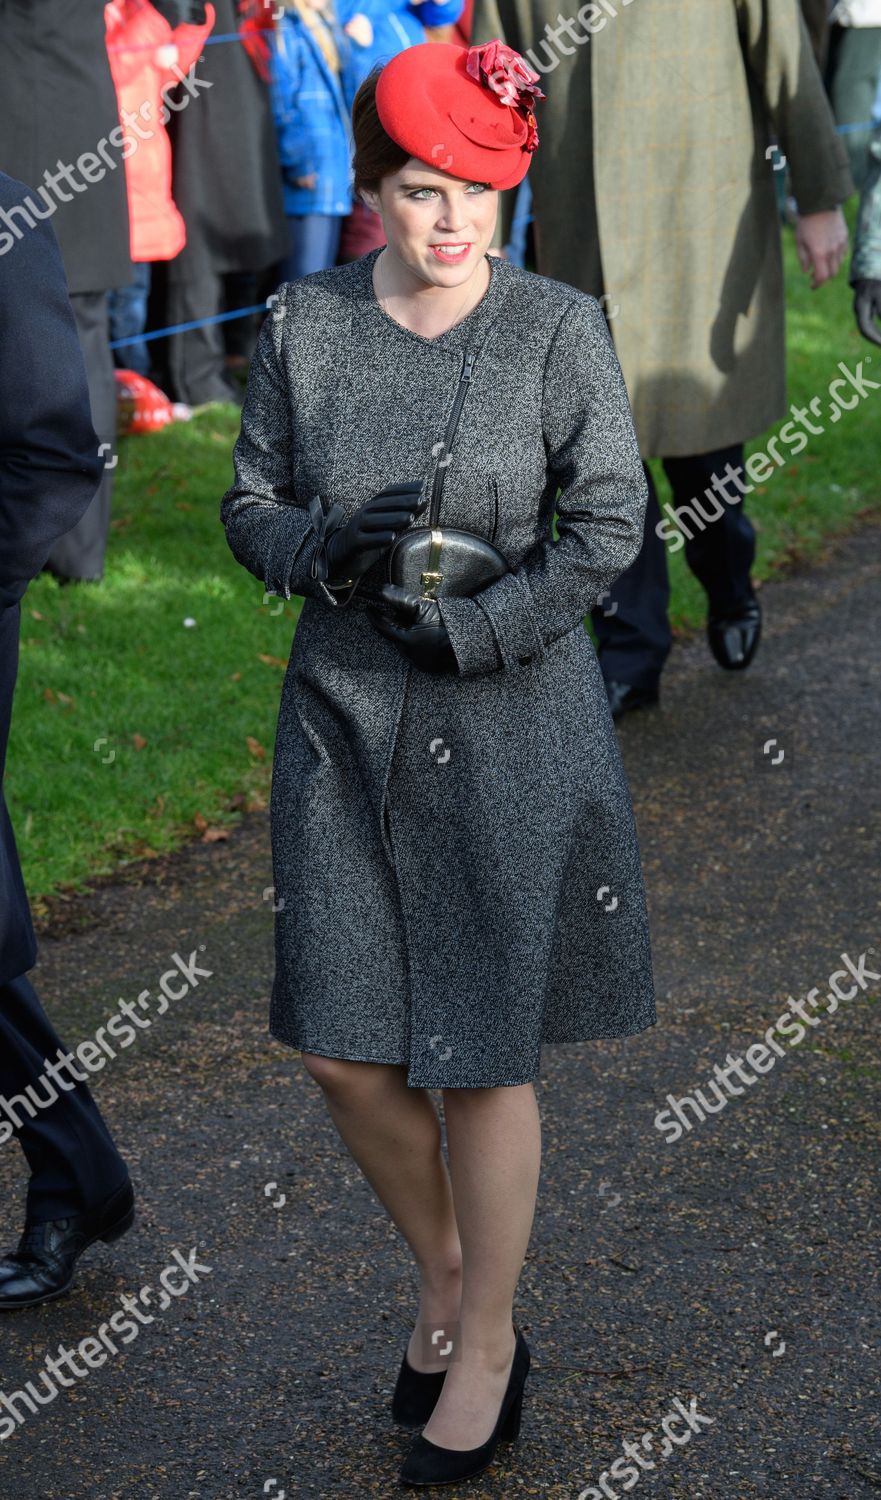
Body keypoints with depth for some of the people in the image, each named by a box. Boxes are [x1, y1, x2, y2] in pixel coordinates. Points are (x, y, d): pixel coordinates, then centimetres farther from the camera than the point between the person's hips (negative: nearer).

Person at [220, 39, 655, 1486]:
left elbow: (609, 527, -9)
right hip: (344, 718, 3)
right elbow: (250, 507, 6)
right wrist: (328, 547, -16)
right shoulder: (303, 324, 0)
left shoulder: (560, 327, -8)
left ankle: (489, 1341, 28)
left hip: (512, 727, -3)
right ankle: (441, 1273, 36)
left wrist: (468, 627, -17)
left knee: (484, 1058, 5)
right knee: (343, 1049, 6)